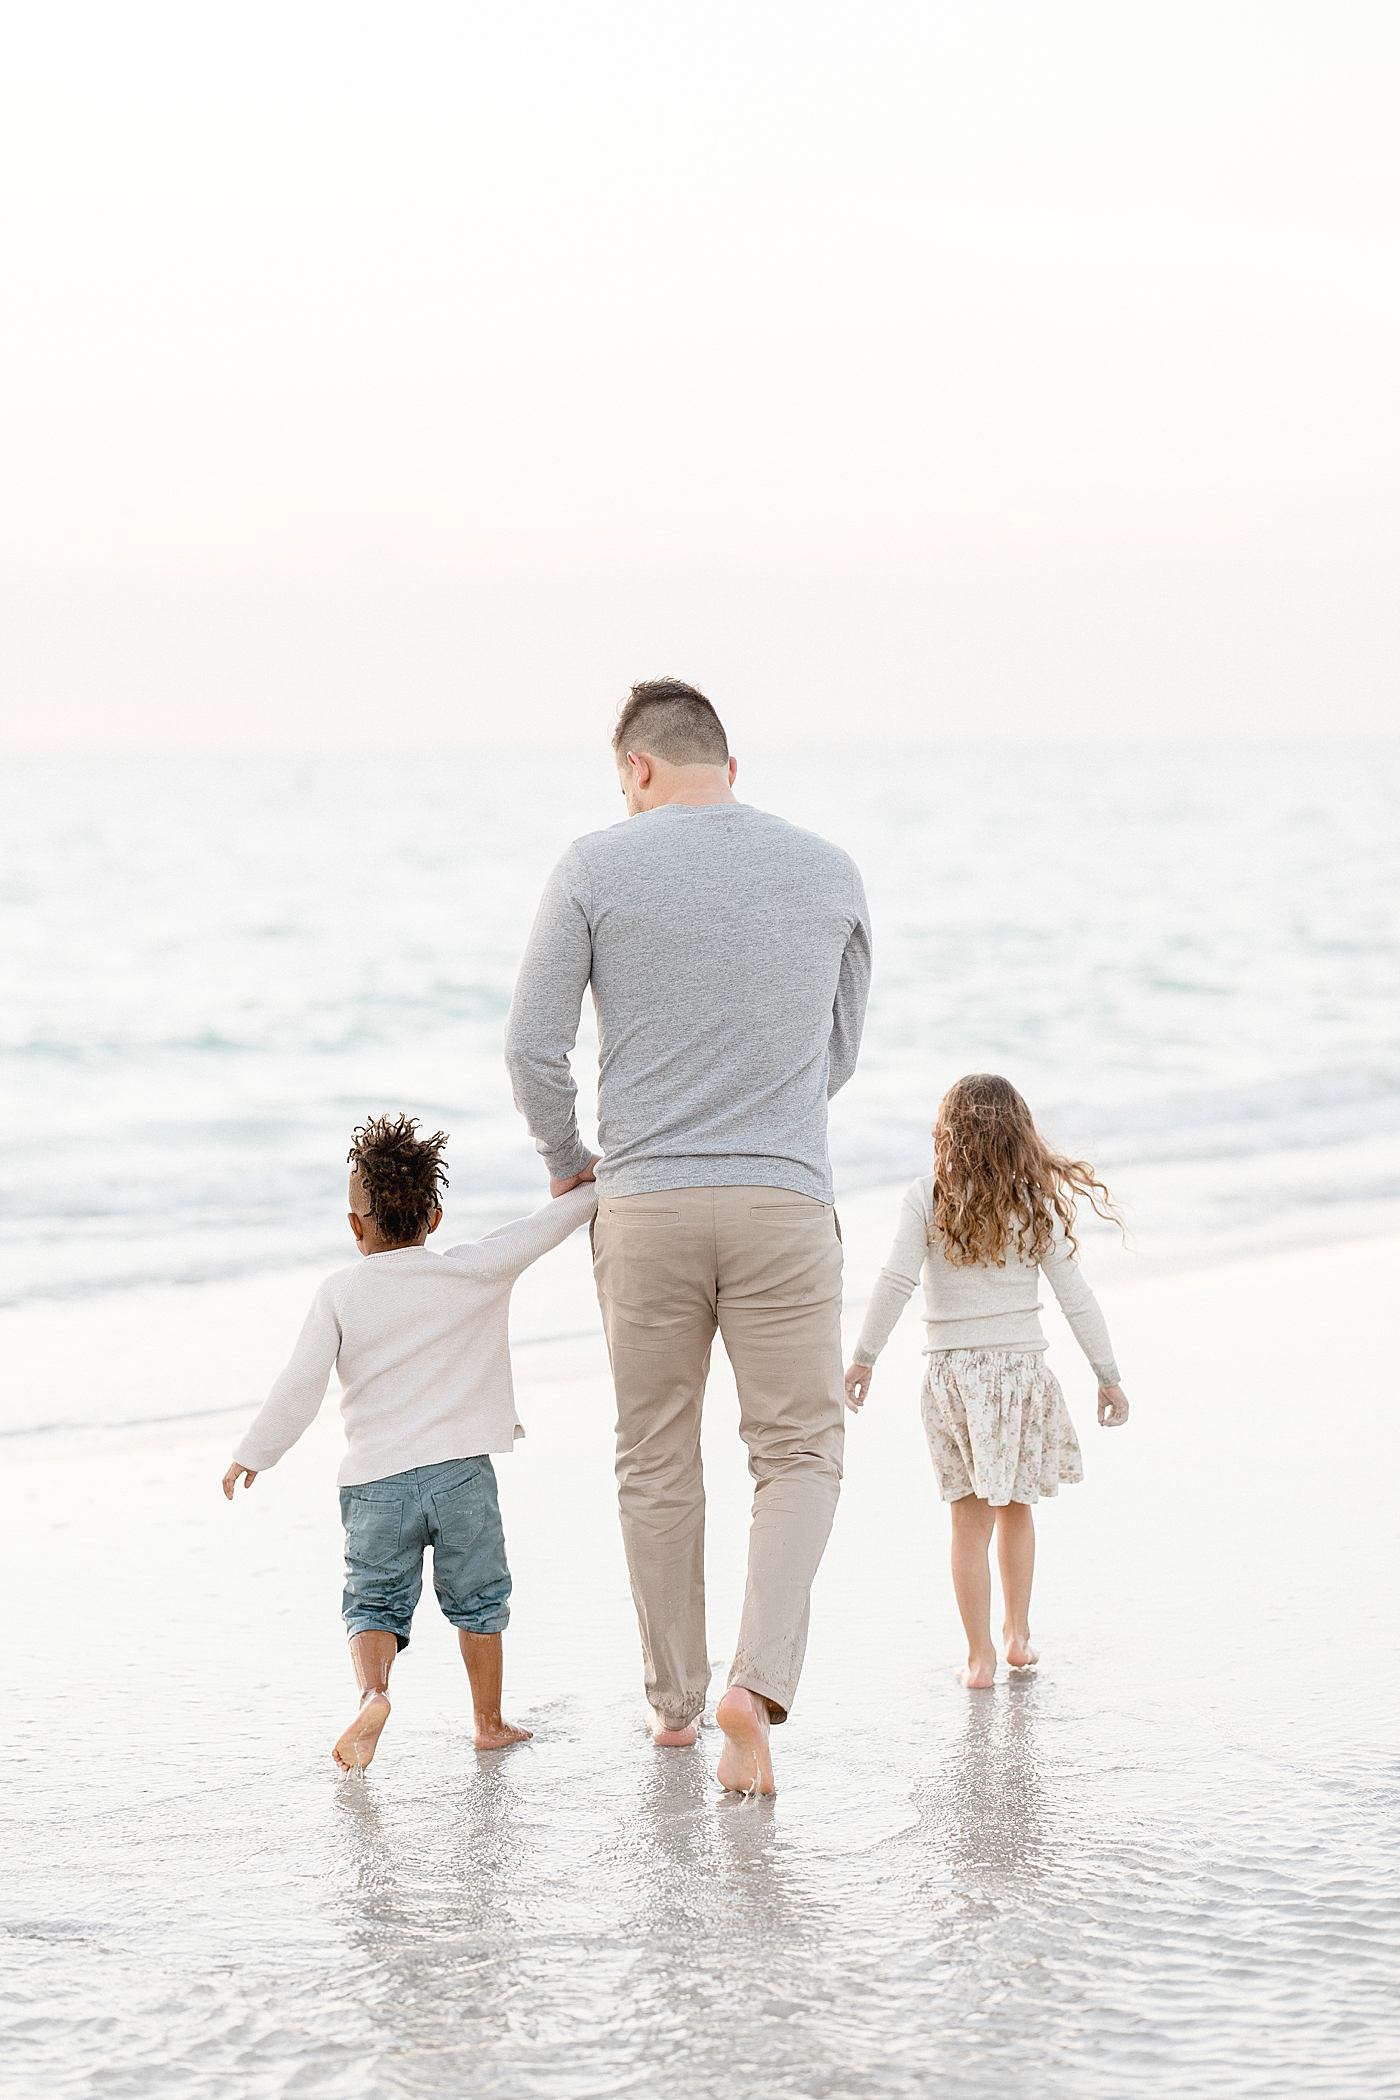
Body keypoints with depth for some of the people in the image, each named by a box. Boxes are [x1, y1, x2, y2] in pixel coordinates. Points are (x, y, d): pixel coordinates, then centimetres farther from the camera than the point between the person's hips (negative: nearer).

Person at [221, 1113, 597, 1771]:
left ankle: (372, 1691, -20)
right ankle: (490, 1722, 25)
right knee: (477, 1601, 18)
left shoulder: (339, 1294, -2)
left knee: (374, 1605, 7)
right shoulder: (474, 1272, -2)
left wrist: (253, 1455, 5)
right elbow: (550, 1224, 2)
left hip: (374, 1482, 0)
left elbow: (300, 1386, -5)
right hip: (460, 1470, 1)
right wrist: (592, 1184, 18)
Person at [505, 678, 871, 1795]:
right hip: (786, 1199, 0)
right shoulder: (829, 870, 5)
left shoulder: (595, 868, -3)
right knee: (800, 1452, 8)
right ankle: (760, 1680, -11)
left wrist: (567, 1160, 14)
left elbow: (534, 1046, -3)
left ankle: (675, 1699, 23)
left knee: (657, 1463, 14)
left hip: (644, 1202, 0)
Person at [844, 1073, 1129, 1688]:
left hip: (952, 1371, -1)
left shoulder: (928, 1199, -6)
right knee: (1016, 1509, 20)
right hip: (1022, 1366, 1)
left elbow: (895, 1283, -13)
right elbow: (1075, 1297, -2)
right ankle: (1017, 1635, 25)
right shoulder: (1036, 1203, -3)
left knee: (971, 1520, 5)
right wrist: (1107, 1376, 4)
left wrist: (863, 1358, -5)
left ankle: (980, 1655, 5)